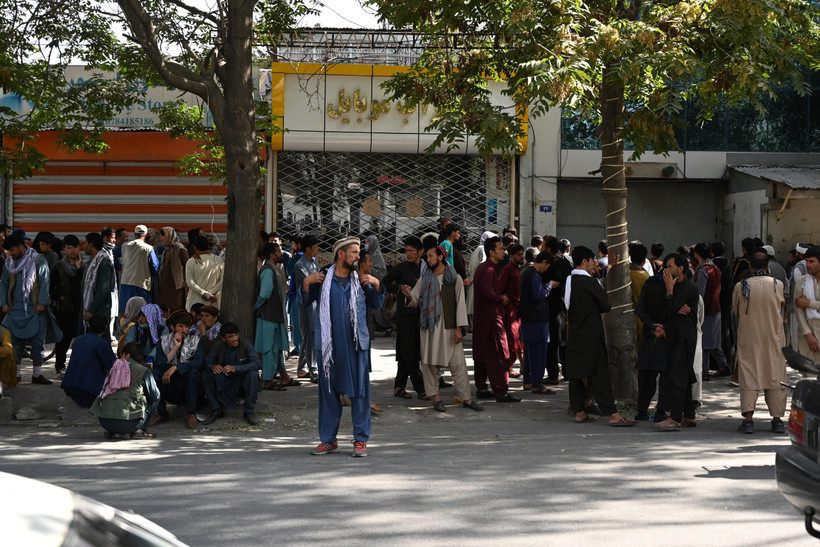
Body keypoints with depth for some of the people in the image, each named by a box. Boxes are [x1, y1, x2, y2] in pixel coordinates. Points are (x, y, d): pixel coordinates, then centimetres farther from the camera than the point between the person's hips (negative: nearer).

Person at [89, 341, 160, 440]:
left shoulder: (114, 369, 16)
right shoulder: (144, 371, 4)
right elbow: (155, 396, 12)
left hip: (104, 421, 5)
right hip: (127, 423, -5)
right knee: (154, 400, 18)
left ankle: (109, 431, 18)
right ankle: (139, 430, 3)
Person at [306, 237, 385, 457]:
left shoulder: (360, 281, 10)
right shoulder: (322, 280, 4)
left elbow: (377, 304, 16)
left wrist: (376, 284, 2)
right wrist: (306, 283, -6)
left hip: (356, 344, 1)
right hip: (330, 345, -1)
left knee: (359, 392, 0)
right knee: (328, 392, 6)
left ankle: (361, 440, 8)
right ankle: (328, 439, 18)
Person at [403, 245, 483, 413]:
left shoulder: (455, 278, 4)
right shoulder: (424, 280, 11)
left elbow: (460, 303, 1)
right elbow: (415, 302, 10)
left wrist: (459, 328, -7)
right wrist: (409, 295, -14)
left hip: (449, 328, -2)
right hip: (429, 327, 2)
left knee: (458, 363, -3)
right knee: (430, 363, 1)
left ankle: (466, 398, 2)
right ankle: (436, 398, 10)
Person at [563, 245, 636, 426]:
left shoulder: (569, 280, 8)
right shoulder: (588, 282, -16)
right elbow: (606, 305, -9)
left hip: (574, 334, 8)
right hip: (590, 335, -8)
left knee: (577, 372, 11)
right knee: (599, 373, -8)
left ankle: (579, 412, 16)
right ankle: (613, 415, -8)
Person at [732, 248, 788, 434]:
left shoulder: (740, 286, -8)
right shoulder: (778, 284, -6)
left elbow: (735, 311, 4)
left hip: (748, 337, -1)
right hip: (774, 337, 1)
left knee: (749, 378, 2)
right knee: (775, 377, 9)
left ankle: (748, 419, -6)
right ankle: (777, 419, 11)